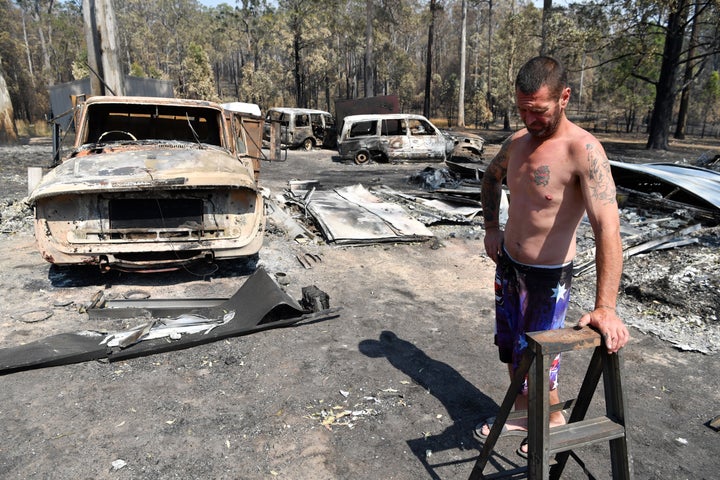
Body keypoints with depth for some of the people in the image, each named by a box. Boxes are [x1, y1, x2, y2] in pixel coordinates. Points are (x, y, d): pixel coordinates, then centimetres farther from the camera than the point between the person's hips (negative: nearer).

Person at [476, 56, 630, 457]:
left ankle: (554, 420, 37)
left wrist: (606, 307, -41)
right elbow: (492, 176, 20)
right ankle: (523, 413, 43)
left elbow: (607, 228, -35)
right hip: (508, 265, 7)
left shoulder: (584, 151, -25)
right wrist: (492, 227, 9)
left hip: (547, 277, -7)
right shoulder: (518, 141, -2)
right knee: (510, 348, 20)